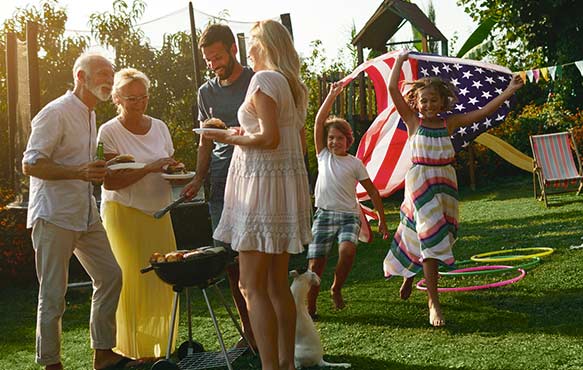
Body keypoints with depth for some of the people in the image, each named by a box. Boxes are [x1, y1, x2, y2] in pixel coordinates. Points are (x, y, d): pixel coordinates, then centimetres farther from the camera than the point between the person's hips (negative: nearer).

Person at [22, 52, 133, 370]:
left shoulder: (89, 115, 15)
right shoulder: (55, 113, -13)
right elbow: (30, 165, -18)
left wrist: (104, 165, 11)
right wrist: (79, 172, -29)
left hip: (85, 215, 9)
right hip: (54, 216, -9)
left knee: (110, 276, 9)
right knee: (53, 294, -2)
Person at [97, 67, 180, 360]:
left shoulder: (159, 127, 10)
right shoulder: (109, 132, -6)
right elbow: (109, 181, -14)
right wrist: (149, 167, -21)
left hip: (159, 213, 5)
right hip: (124, 213, -5)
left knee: (163, 280, 1)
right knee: (133, 282, -4)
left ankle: (161, 347, 16)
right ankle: (135, 350, 9)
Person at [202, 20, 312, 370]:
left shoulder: (264, 79, -10)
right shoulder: (295, 86, 17)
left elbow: (270, 138, -19)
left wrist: (230, 138, -5)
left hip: (262, 180, -9)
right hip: (290, 180, 9)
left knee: (253, 287, -6)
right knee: (278, 285, 13)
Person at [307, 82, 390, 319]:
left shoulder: (355, 163, 6)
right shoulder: (323, 156, 9)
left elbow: (373, 192, 10)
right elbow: (319, 122, 0)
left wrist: (382, 220, 8)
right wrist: (332, 95, -5)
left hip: (349, 215, -1)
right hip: (324, 214, 1)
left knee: (347, 250, -28)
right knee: (315, 263, -6)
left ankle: (336, 289, -2)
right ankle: (309, 309, 8)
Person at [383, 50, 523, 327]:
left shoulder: (450, 123, 6)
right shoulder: (413, 122, -2)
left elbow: (483, 112, 5)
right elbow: (393, 89, -9)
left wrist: (509, 90, 3)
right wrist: (400, 61, -2)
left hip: (446, 182, 4)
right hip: (420, 182, -4)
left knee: (432, 236, 11)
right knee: (431, 235, -12)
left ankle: (409, 274, 40)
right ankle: (433, 302, -9)